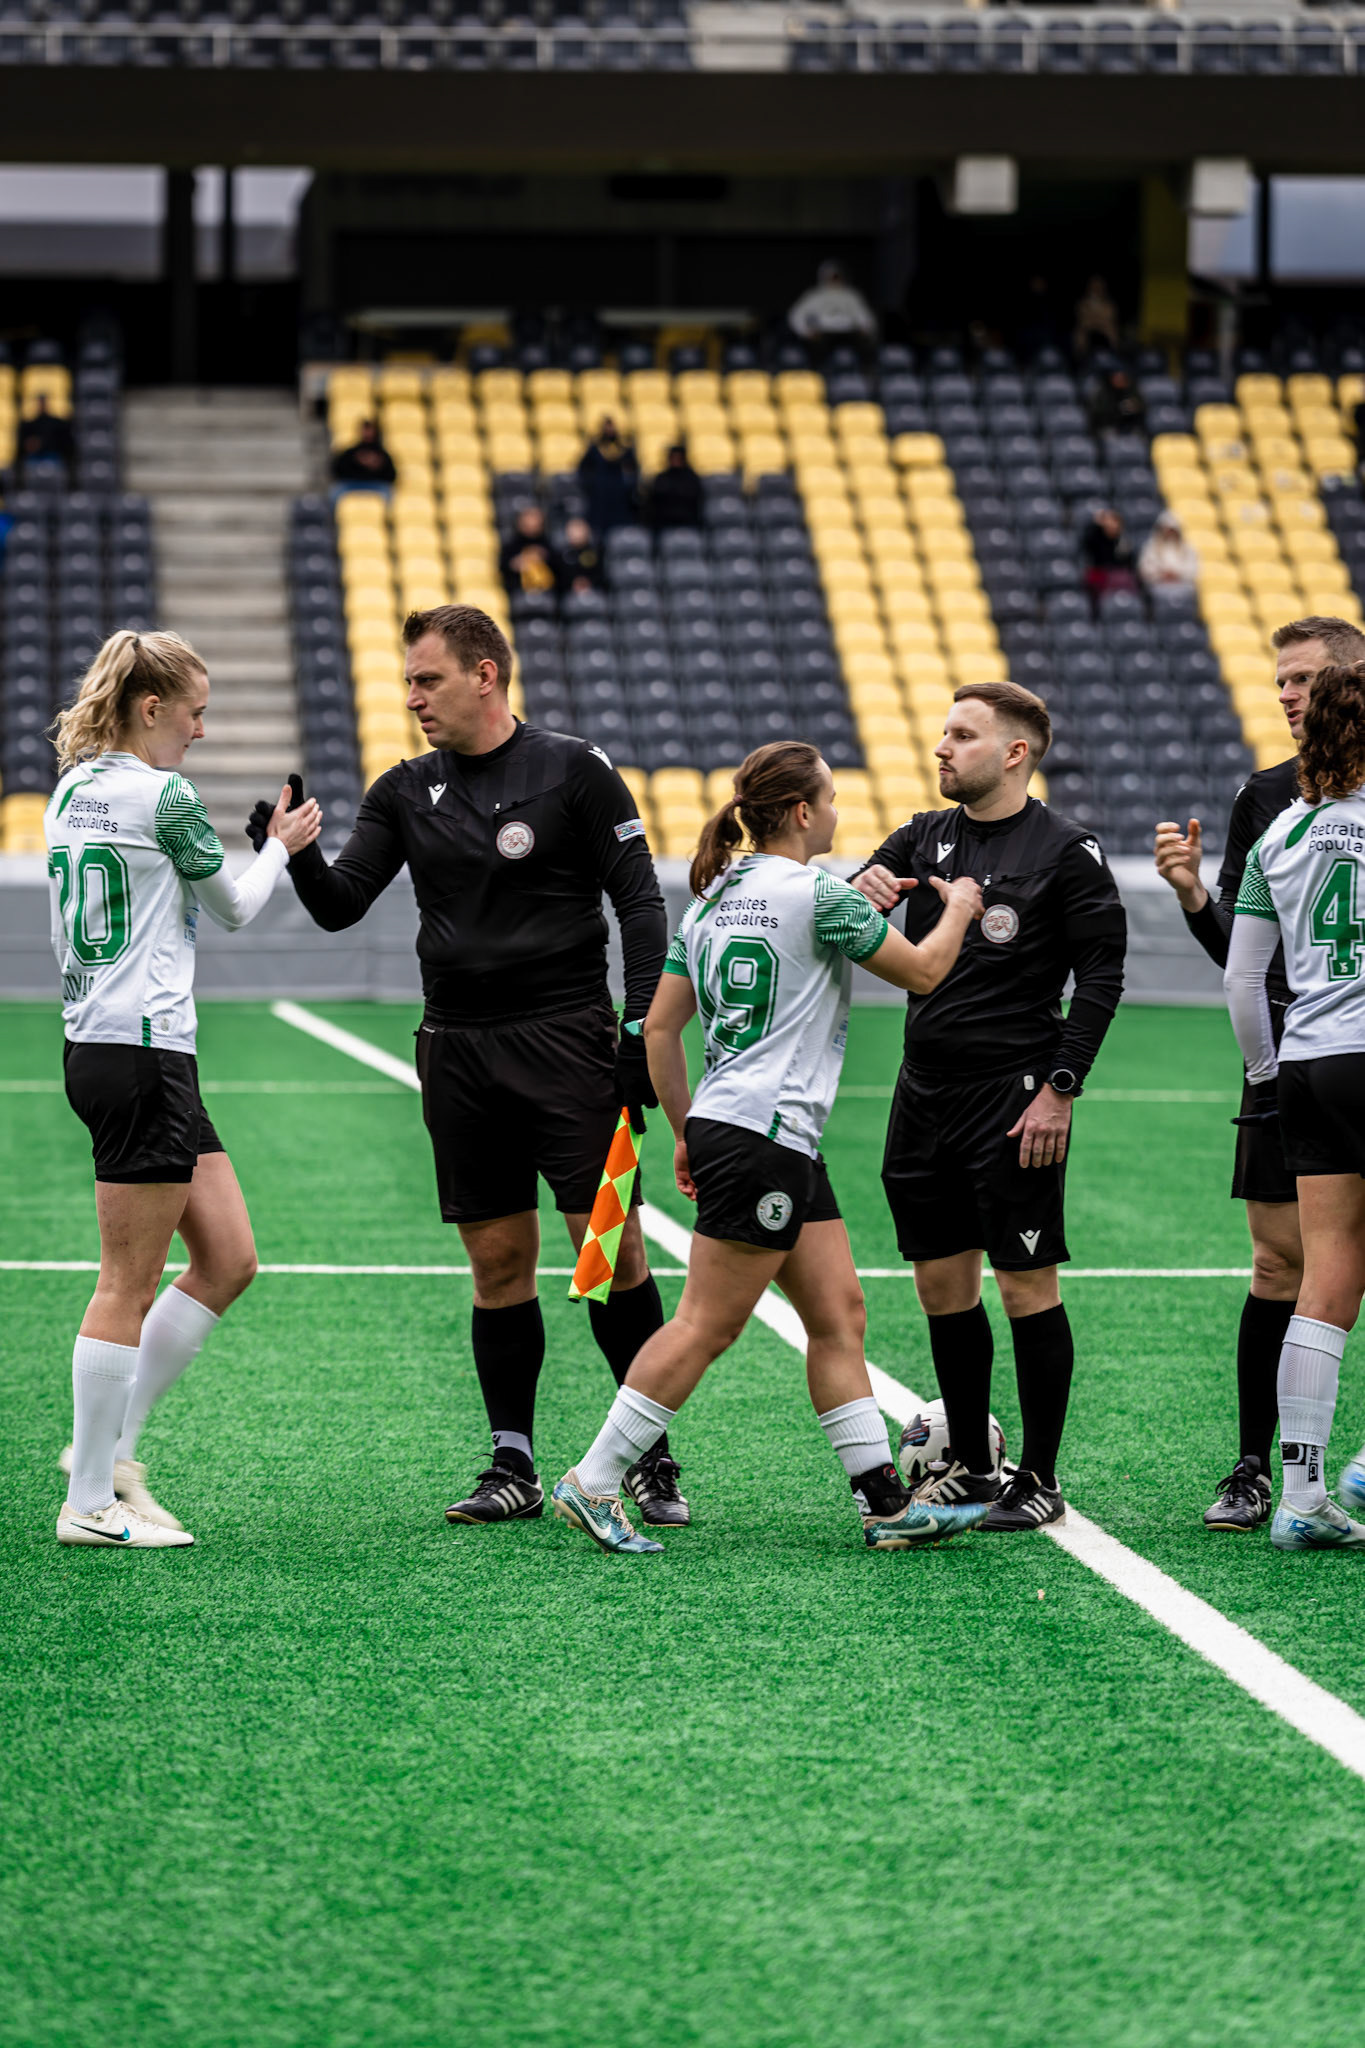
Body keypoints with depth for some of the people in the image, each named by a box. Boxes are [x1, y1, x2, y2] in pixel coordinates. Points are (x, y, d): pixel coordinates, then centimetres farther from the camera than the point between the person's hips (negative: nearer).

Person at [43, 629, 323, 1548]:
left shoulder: (73, 790, 13)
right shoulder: (163, 794, -13)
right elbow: (236, 908, 1)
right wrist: (281, 846, 18)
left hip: (96, 1046, 9)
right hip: (144, 1052, -9)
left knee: (228, 1260, 13)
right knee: (130, 1284, -4)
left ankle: (109, 1445, 15)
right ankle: (91, 1501, 1)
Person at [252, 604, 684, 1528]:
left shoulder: (575, 771, -2)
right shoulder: (406, 793, 10)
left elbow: (639, 900, -2)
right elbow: (339, 903, 5)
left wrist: (644, 1025, -9)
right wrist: (297, 854, -15)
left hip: (566, 1038, -4)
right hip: (457, 1052, 4)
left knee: (611, 1244, -6)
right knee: (498, 1260, 5)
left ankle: (654, 1460, 2)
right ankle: (514, 1467, 10)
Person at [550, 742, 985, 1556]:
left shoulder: (712, 898, 12)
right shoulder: (818, 894, -11)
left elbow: (661, 1027, 13)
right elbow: (924, 971, -1)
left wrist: (686, 1131, 20)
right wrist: (959, 910, 17)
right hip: (763, 1139, -9)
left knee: (839, 1315, 8)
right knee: (706, 1327, -6)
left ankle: (887, 1503, 7)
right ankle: (592, 1484, -4)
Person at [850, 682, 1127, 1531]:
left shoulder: (1066, 850, -6)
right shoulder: (926, 839, 11)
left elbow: (1103, 974, -8)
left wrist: (1060, 1088, -14)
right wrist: (862, 888, -18)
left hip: (1014, 1097, -6)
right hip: (927, 1089, 6)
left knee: (1027, 1287, -4)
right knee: (943, 1286, 11)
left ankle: (1041, 1479, 3)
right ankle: (969, 1464, 22)